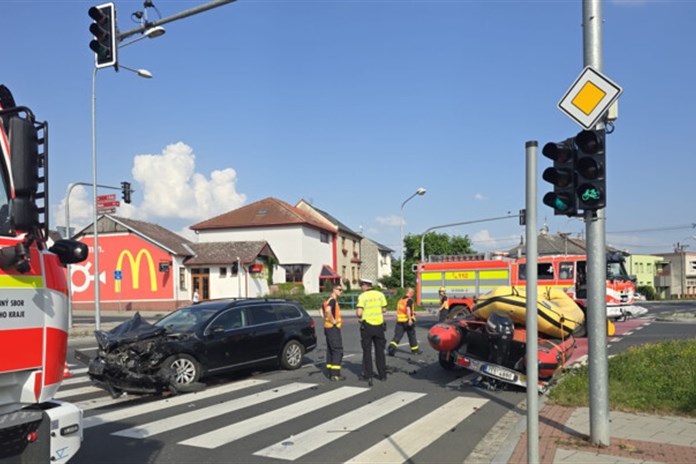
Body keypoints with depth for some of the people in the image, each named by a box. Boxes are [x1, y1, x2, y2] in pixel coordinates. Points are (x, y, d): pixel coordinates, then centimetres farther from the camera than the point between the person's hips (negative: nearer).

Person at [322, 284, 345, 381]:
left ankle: (330, 372, 18)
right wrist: (333, 321, -23)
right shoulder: (333, 300, -15)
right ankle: (335, 374, -11)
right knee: (338, 351, -9)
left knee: (330, 350, 13)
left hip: (328, 327, 10)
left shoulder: (328, 300, 16)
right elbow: (328, 310, -33)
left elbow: (323, 311, 28)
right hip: (333, 328, -10)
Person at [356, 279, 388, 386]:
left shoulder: (362, 296, -10)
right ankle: (382, 375, 16)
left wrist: (358, 316, 3)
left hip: (367, 326, -3)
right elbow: (384, 309, 7)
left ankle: (368, 375, 3)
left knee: (367, 351, 6)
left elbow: (359, 312, -18)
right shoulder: (380, 294, 3)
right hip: (379, 325, 3)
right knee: (380, 351, 13)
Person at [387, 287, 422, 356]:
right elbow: (408, 309, -23)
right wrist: (410, 319, -27)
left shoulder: (401, 300, 14)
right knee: (412, 335, 10)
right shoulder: (409, 300, -9)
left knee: (397, 335, 0)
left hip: (399, 320, 6)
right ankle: (415, 349, 23)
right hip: (407, 320, -6)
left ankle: (391, 347, -20)